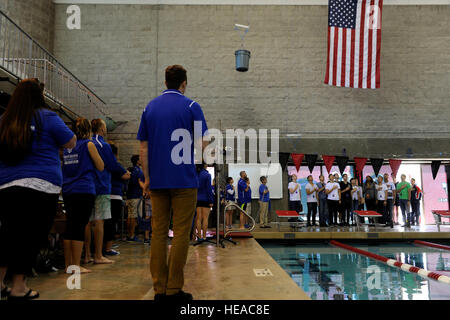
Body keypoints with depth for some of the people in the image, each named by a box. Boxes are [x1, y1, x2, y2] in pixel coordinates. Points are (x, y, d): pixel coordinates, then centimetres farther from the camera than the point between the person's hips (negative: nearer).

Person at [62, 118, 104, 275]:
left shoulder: (67, 147, 14)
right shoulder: (88, 144, -3)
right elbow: (101, 167, 1)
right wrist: (95, 152, 14)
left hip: (67, 190, 6)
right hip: (84, 190, -6)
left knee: (69, 227, 9)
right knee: (79, 228, -4)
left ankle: (68, 265, 15)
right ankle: (76, 266, -2)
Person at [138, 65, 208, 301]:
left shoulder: (149, 108, 11)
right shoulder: (191, 106, -1)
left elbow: (143, 148, 8)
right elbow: (201, 144, -7)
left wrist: (147, 178, 13)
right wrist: (205, 144, 16)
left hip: (157, 181, 4)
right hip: (184, 180, -4)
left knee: (158, 233, 7)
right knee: (181, 234, 1)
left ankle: (160, 289, 10)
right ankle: (174, 290, 4)